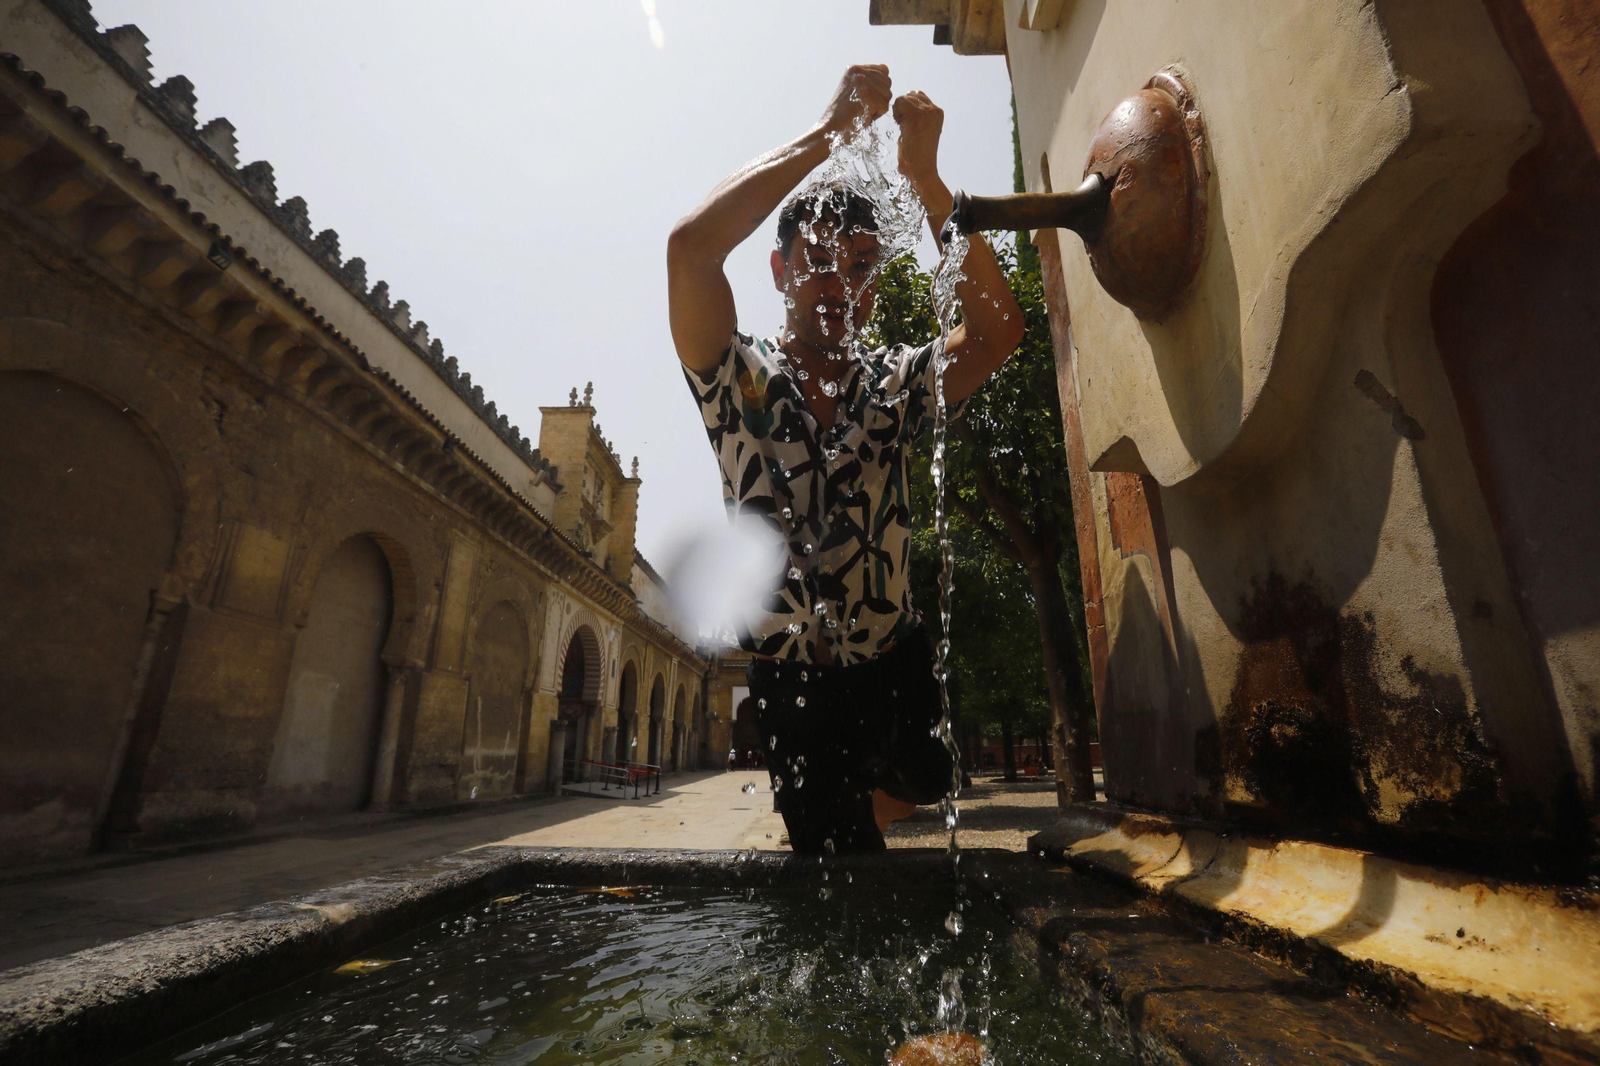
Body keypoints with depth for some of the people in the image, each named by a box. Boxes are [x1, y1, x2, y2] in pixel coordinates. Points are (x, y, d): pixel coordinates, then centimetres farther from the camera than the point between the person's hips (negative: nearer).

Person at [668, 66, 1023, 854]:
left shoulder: (894, 388, 1)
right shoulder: (739, 383, -8)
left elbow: (999, 326, -13)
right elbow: (691, 245, -25)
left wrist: (923, 175, -16)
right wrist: (831, 127, -19)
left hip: (898, 665, 4)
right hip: (796, 681, -3)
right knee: (832, 841, 6)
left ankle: (861, 819, 53)